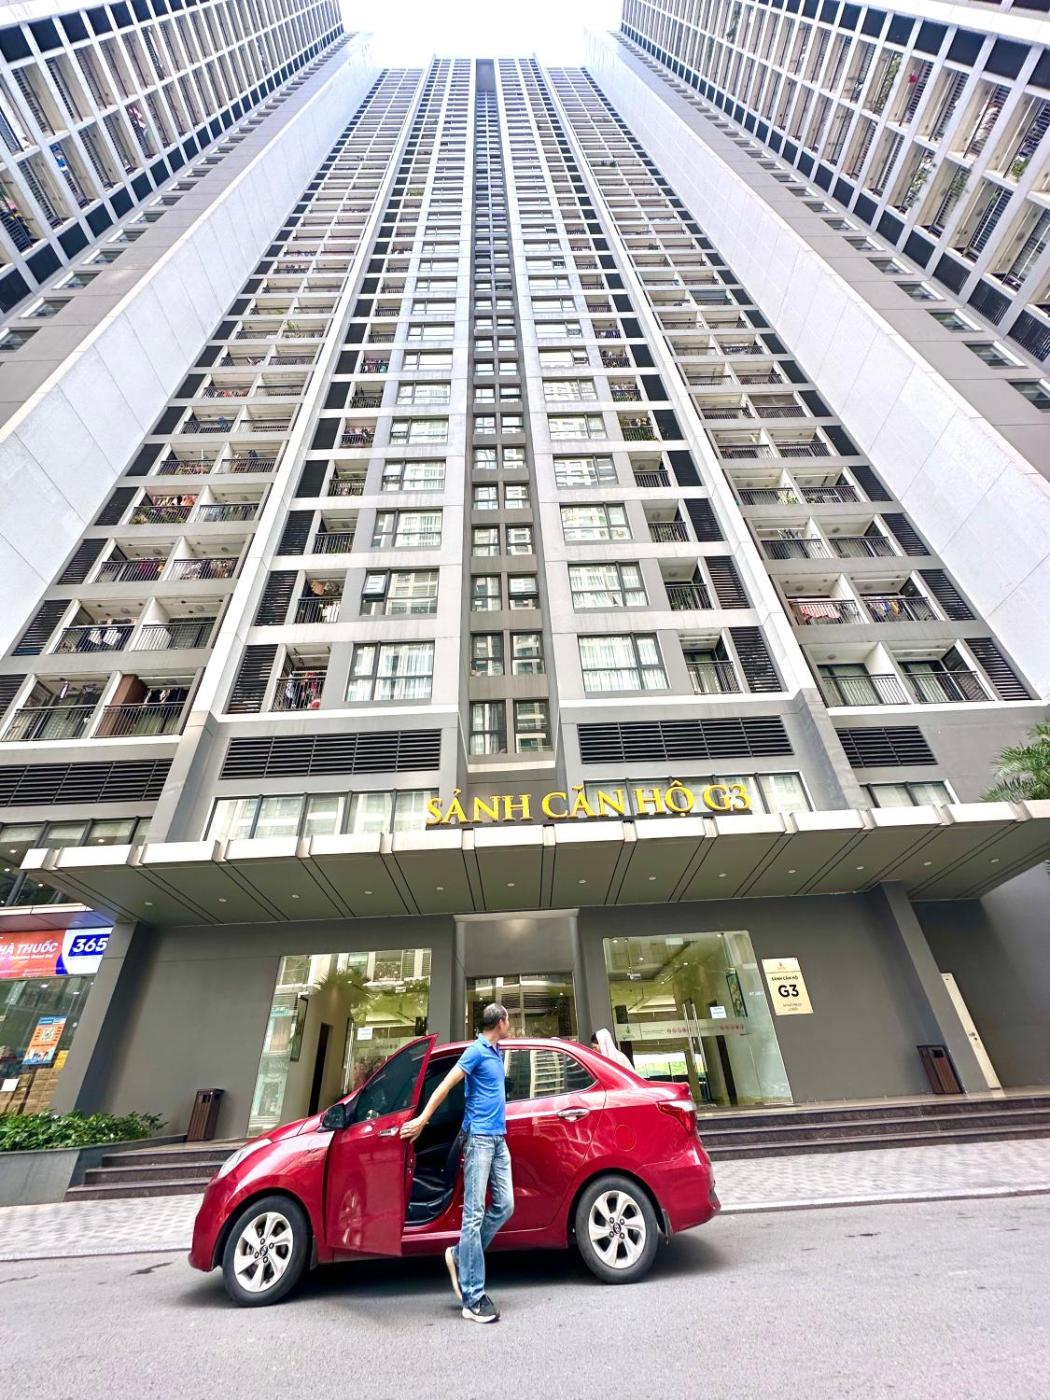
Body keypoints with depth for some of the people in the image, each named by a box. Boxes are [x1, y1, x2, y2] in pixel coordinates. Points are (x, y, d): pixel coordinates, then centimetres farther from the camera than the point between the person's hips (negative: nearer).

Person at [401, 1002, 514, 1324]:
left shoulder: (497, 1053, 13)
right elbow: (446, 1085, -14)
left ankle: (460, 1255, 20)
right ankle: (473, 1298, 0)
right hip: (479, 1136, -8)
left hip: (498, 1137, 9)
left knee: (504, 1205, 7)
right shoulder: (477, 1051, -13)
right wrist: (422, 1119, -14)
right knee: (474, 1213, -5)